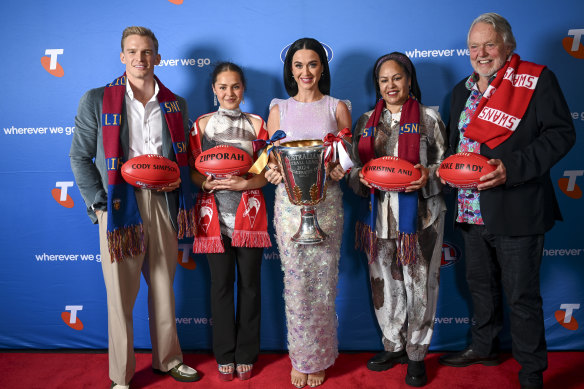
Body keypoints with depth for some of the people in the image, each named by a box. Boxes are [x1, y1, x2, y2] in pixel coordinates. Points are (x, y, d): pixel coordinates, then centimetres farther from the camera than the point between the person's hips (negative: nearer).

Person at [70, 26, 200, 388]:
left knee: (164, 287, 14)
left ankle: (168, 359, 33)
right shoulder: (96, 100, 3)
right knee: (121, 294, 4)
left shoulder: (176, 105, 12)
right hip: (119, 205, -3)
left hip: (163, 203, 3)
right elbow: (80, 157, 3)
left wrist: (178, 182, 0)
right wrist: (99, 203, -7)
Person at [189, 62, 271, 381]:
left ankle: (246, 354, 21)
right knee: (221, 283, 5)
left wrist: (244, 183, -14)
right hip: (214, 214, 0)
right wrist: (207, 183, -14)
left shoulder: (256, 123, 8)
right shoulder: (201, 124, 9)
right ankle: (225, 355, 22)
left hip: (249, 214, 0)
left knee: (249, 282, 5)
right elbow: (193, 170, 7)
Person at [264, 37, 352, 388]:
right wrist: (272, 172, -11)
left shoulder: (337, 108, 8)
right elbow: (270, 159, 11)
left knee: (323, 282, 4)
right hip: (289, 200, 1)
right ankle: (301, 358, 22)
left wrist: (341, 169, -13)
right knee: (296, 283, 3)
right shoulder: (279, 109, 10)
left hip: (327, 201, 0)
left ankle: (320, 359, 23)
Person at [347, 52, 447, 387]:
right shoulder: (367, 122, 12)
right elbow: (354, 167, 12)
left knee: (419, 284, 3)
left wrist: (428, 176, -18)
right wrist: (362, 177, -9)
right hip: (380, 215, 3)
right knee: (385, 284, 11)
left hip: (420, 216, -3)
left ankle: (417, 354, 21)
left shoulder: (429, 118, 3)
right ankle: (394, 346, 30)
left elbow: (447, 165, 2)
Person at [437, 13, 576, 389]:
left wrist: (513, 168, -23)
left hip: (516, 211, -6)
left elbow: (561, 133, -12)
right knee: (481, 284, 21)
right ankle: (484, 348, 42)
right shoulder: (463, 90, 14)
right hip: (471, 210, 7)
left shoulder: (537, 79, -6)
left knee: (522, 295, 3)